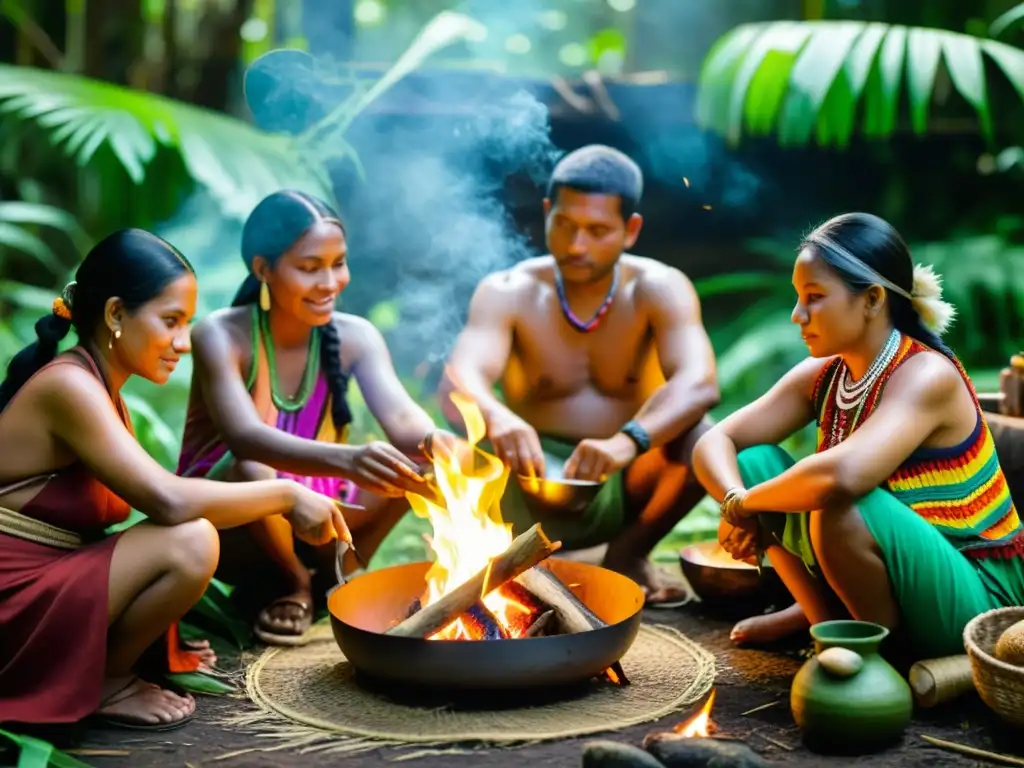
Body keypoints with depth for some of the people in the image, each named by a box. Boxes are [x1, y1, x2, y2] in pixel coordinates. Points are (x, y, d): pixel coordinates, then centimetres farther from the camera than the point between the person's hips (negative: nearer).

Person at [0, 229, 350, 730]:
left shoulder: (101, 390, 12)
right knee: (191, 543, -24)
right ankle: (101, 684, -5)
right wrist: (287, 495, -18)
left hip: (50, 592, 9)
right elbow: (169, 501, -28)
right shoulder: (68, 386, -18)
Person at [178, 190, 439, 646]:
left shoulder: (354, 337, -7)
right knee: (252, 470, -38)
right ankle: (291, 583, -6)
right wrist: (348, 461, -54)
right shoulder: (221, 336, -20)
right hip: (227, 527, -3)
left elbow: (401, 418, -21)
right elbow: (244, 436, -36)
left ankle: (338, 574, 2)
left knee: (420, 461, -20)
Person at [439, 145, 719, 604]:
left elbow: (699, 384, -27)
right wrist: (495, 417, -51)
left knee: (700, 436, -29)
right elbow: (459, 380, -26)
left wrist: (629, 440, -47)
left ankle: (629, 554, -3)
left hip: (625, 491, 1)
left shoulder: (660, 289, -9)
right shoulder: (508, 292, -8)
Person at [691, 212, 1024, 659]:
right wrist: (736, 501, -25)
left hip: (972, 601, -7)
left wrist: (745, 506, -26)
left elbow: (842, 475, -42)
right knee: (752, 463, -3)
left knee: (842, 506, -35)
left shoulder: (926, 377, -25)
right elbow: (714, 444, -3)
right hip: (890, 579, 7)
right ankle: (824, 615, 9)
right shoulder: (821, 376, -2)